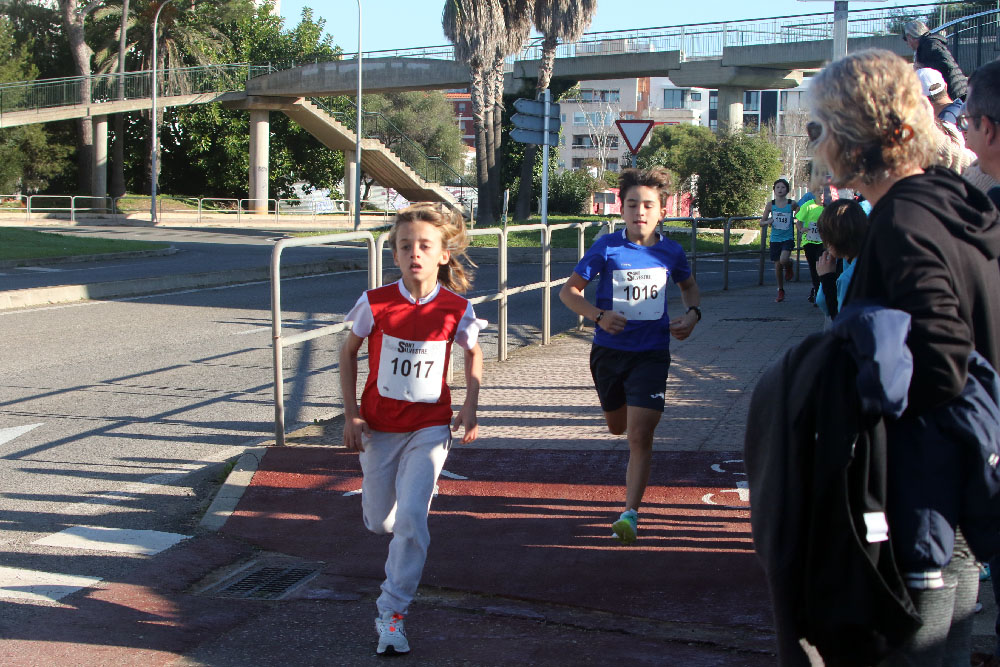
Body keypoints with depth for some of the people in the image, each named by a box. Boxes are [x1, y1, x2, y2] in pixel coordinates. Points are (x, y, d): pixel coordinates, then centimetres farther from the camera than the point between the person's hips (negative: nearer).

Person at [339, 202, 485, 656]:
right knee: (379, 523, 14)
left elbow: (473, 354, 9)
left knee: (411, 519, -16)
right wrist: (351, 414, -3)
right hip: (379, 426, 1)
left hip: (430, 427, -1)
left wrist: (470, 408, -2)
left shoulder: (456, 309, -11)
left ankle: (392, 611, -1)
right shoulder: (375, 303, -12)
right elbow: (349, 352, 3)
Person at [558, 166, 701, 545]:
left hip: (651, 353, -1)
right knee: (617, 427, 22)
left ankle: (630, 513, -9)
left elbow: (689, 286, 19)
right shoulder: (607, 248, -9)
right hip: (609, 351, 1)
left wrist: (692, 314, -2)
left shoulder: (671, 252, -3)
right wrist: (598, 315, -20)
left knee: (639, 435, -13)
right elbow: (569, 291, -3)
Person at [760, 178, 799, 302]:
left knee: (784, 260, -26)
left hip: (788, 238, -2)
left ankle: (789, 265, 13)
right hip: (775, 239, 2)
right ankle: (781, 291, 22)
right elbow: (762, 222, 4)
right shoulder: (770, 205, 0)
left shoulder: (792, 204, -3)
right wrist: (768, 222, -17)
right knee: (777, 266, 5)